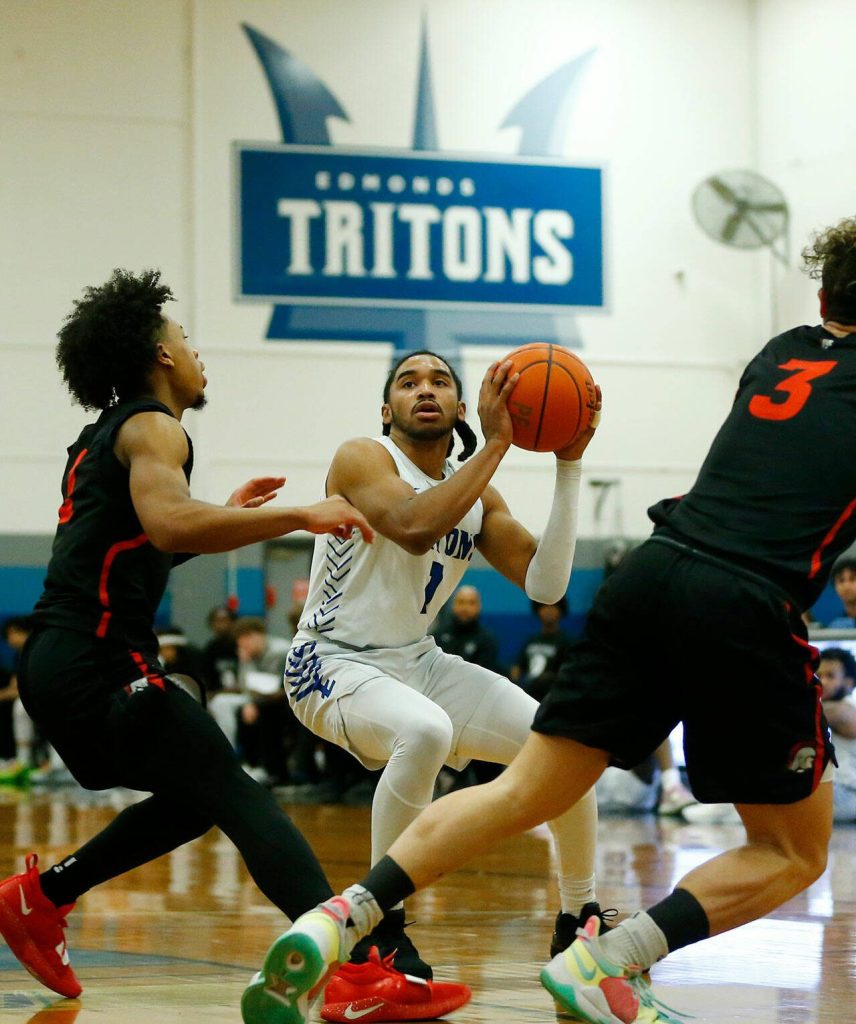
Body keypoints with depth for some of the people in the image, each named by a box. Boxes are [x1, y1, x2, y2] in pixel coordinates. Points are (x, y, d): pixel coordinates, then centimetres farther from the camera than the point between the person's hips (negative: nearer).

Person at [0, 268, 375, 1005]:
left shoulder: (102, 439, 24)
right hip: (99, 662, -10)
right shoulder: (153, 428, -5)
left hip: (60, 664, 10)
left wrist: (228, 516, 28)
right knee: (238, 797, -17)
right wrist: (299, 517, -22)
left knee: (193, 800, 22)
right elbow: (168, 524, -25)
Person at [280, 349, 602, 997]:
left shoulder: (479, 496, 5)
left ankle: (579, 921, 14)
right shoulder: (362, 459, -14)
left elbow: (545, 584, -6)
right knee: (425, 730, -38)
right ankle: (381, 931, -24)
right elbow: (414, 526, -34)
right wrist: (496, 444, -32)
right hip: (334, 663, -7)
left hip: (416, 661, 7)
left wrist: (568, 466, -10)